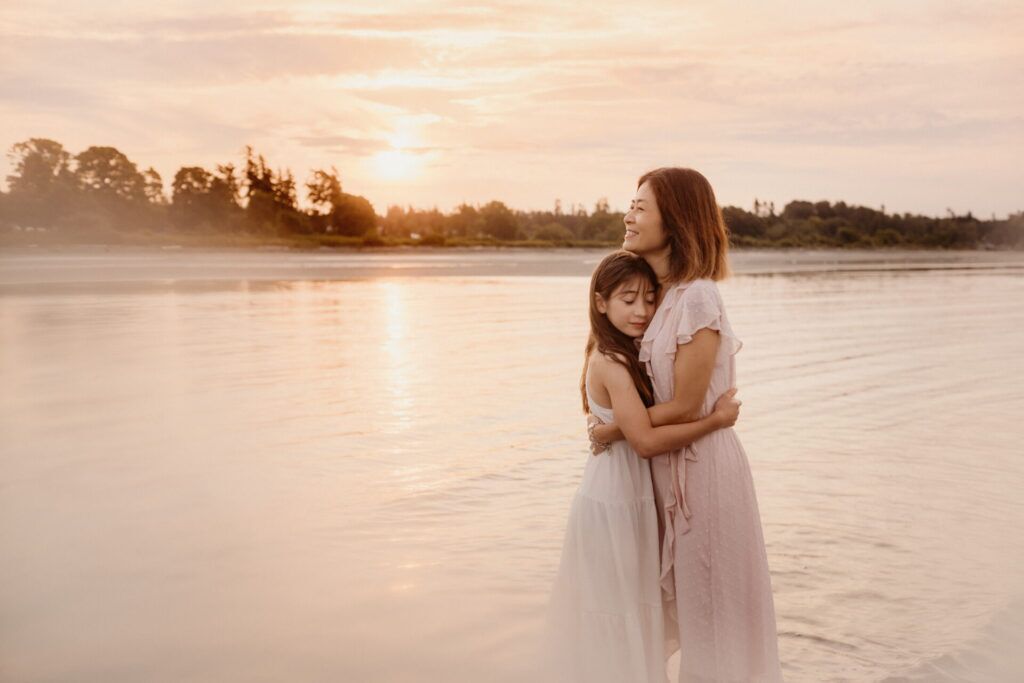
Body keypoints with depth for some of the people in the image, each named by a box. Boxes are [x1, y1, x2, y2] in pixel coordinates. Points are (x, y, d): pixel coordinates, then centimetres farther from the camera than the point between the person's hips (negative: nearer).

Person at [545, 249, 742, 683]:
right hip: (614, 502, -9)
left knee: (629, 608, 22)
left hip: (627, 495, 9)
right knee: (617, 610, 6)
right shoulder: (613, 363, -23)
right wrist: (715, 420, -21)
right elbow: (646, 441, -26)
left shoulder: (621, 355, 6)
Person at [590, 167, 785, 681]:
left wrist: (614, 430, -9)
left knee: (711, 596, 10)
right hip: (666, 461, 8)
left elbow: (684, 407, -20)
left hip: (701, 460, -8)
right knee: (683, 591, 22)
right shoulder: (656, 292, 2)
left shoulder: (697, 298, -23)